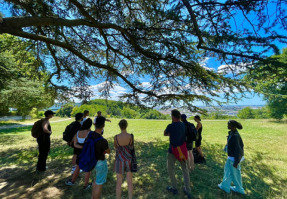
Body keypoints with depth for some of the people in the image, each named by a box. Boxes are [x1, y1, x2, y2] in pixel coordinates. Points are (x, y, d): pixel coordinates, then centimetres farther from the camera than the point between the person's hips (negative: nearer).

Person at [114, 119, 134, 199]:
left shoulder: (116, 137, -21)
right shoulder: (131, 136, -21)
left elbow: (116, 147, -1)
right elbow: (131, 148, -3)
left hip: (120, 161, 0)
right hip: (129, 160, 1)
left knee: (119, 183, 20)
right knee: (130, 182, 21)